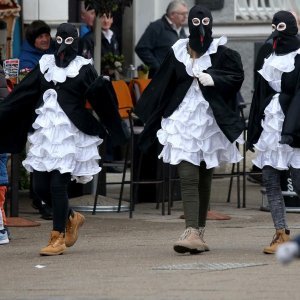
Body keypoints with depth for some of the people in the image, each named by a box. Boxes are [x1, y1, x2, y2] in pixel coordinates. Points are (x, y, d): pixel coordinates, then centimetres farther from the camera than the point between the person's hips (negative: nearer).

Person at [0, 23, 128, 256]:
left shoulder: (83, 68, 1)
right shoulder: (45, 64, 12)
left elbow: (98, 97, -6)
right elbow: (23, 94, 11)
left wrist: (101, 87, -25)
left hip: (70, 132, -5)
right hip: (45, 130, 5)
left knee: (58, 184, -10)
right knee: (40, 186, 2)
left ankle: (58, 238, -2)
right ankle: (72, 218, 27)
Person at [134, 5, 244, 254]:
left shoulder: (221, 53, 1)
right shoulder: (178, 52, 4)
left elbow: (237, 74, -7)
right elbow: (163, 86, 9)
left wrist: (213, 78, -21)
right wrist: (150, 115, 10)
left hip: (210, 122, 0)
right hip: (183, 121, 0)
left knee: (204, 178, 8)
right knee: (188, 178, -10)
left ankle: (199, 233, 14)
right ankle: (192, 233, -19)